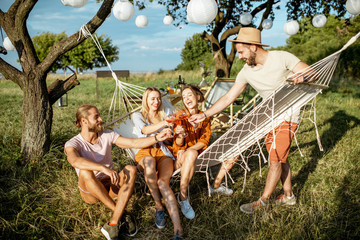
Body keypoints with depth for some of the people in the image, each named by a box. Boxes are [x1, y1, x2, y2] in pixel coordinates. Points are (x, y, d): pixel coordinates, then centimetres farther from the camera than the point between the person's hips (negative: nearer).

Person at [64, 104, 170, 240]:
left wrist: (157, 138, -21)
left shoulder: (107, 136, 0)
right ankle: (123, 216, -28)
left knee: (130, 170, -26)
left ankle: (113, 223, -34)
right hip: (89, 192, -3)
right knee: (85, 172, -35)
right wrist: (104, 168, -51)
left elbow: (134, 143, -6)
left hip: (111, 186, 3)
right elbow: (75, 161, -37)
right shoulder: (72, 144, -13)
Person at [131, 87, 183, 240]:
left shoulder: (164, 116, 23)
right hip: (145, 152, -1)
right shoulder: (137, 116, 15)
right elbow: (145, 130, -9)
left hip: (164, 153, 1)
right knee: (149, 162, -41)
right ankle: (158, 207, -26)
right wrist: (163, 124, -28)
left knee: (163, 182, -31)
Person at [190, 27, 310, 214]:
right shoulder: (247, 72, -6)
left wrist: (303, 77, -39)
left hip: (288, 115, -5)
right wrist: (204, 115, -12)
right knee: (279, 158, 13)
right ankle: (288, 196, 31)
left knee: (276, 159, -4)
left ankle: (263, 200, 11)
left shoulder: (282, 57, -18)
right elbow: (228, 98, -5)